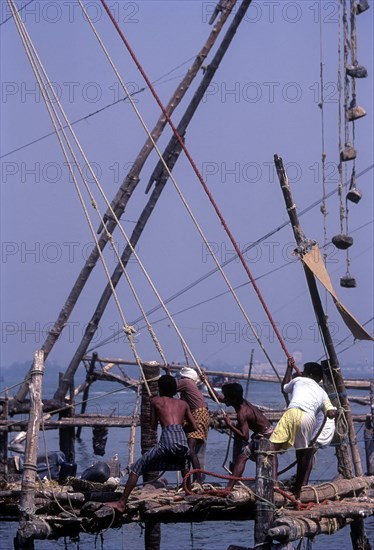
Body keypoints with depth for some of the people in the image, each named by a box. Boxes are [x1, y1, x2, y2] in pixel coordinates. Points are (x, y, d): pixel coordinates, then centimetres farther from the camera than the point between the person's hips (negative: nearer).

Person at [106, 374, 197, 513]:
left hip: (168, 441, -4)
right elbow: (194, 427, 25)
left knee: (137, 468, 4)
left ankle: (122, 503, -4)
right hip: (183, 443, 4)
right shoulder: (183, 404, 24)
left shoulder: (156, 401, 15)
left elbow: (153, 426, 19)